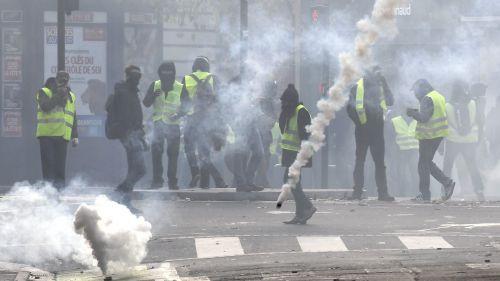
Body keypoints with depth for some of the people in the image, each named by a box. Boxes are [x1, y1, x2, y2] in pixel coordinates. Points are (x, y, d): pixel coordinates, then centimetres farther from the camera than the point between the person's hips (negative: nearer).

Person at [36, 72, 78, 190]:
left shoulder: (71, 96, 19)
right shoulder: (45, 92, 5)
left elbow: (73, 118, 21)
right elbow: (45, 106, -16)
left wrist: (75, 136, 14)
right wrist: (57, 97, -19)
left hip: (63, 136, 4)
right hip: (47, 135, -4)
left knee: (61, 166, 0)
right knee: (49, 164, -8)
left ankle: (60, 187, 1)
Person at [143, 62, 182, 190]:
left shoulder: (180, 88, -2)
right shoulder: (155, 86, 3)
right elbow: (146, 103, 2)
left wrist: (178, 114, -16)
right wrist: (153, 96, -18)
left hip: (173, 125, -2)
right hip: (158, 123, 2)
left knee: (173, 154, -1)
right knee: (156, 152, -3)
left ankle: (172, 182, 4)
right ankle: (157, 180, 4)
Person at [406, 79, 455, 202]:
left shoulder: (427, 99, -15)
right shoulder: (439, 96, 16)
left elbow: (423, 117, -23)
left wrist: (412, 113, -7)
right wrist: (416, 112, 14)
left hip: (429, 135, -10)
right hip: (438, 134, 10)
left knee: (423, 164, -2)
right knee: (428, 162, 17)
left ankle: (425, 195, -1)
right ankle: (447, 182, 6)